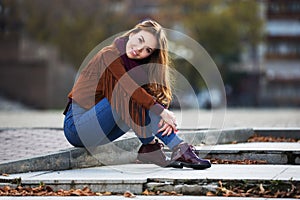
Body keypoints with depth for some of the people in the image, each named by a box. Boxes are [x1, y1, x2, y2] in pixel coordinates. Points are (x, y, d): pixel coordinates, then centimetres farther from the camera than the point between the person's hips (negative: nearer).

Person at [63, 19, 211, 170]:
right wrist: (161, 111, -30)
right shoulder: (110, 55, -15)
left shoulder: (137, 66, 7)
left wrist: (167, 118, -23)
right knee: (130, 94, -24)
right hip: (75, 126, -7)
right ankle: (149, 146, -23)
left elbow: (160, 95, -4)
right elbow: (130, 88, -26)